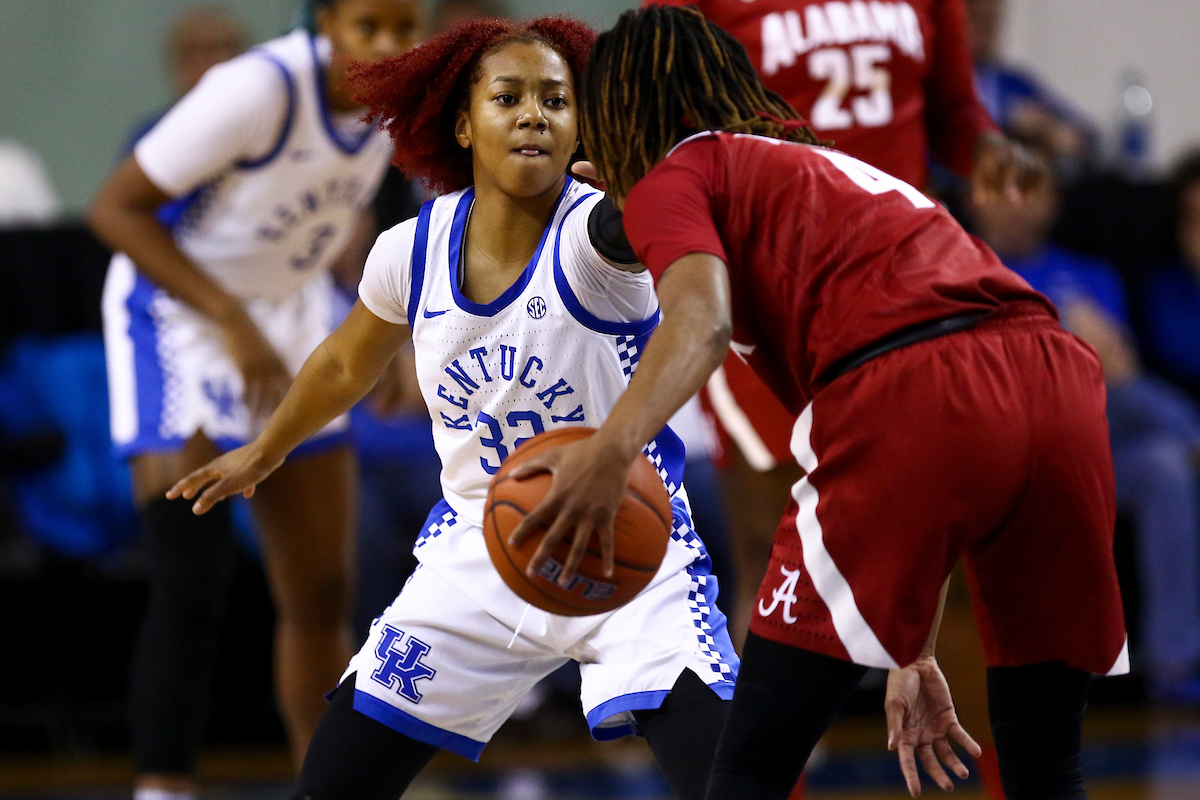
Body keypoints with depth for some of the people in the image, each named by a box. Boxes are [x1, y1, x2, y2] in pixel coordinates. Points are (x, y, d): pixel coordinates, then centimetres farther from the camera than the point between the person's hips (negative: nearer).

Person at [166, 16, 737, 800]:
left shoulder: (591, 232, -19)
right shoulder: (413, 251, -5)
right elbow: (347, 366, 17)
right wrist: (264, 454, 32)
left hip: (628, 553, -4)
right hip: (479, 552, 4)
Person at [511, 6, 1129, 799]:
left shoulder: (674, 176, 16)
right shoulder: (835, 168, 38)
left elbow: (703, 318, -8)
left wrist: (613, 447, -26)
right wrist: (917, 657, 39)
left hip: (914, 404, -7)